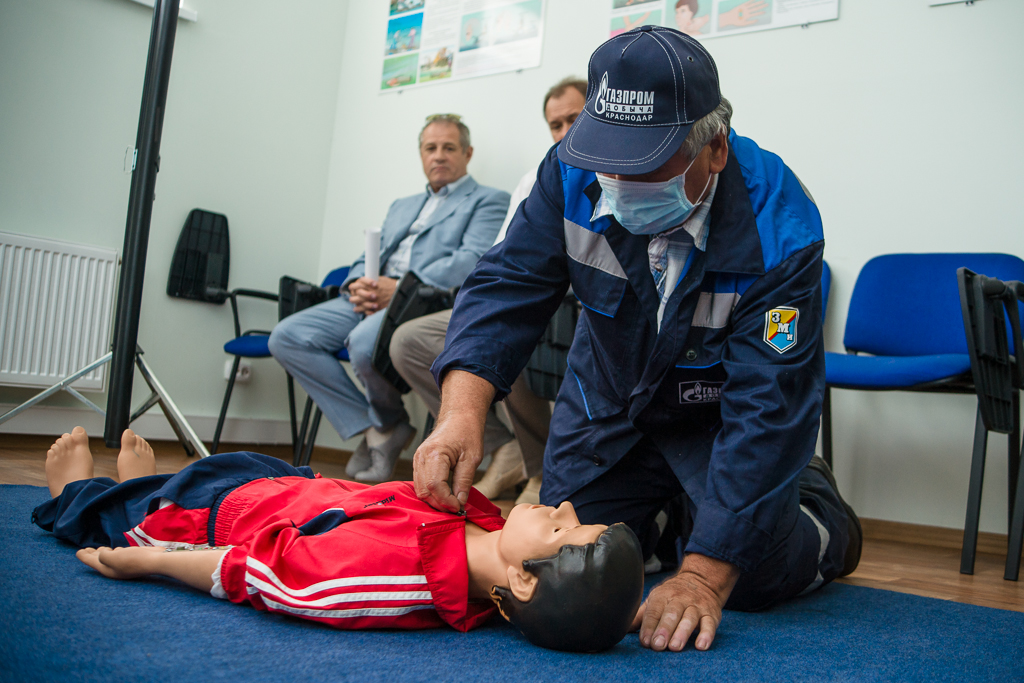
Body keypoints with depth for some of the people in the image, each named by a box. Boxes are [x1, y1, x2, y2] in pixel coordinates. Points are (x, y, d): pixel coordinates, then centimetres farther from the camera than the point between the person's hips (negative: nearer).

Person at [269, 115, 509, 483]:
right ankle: (372, 431, -10)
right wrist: (358, 285, 0)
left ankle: (388, 422, -4)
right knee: (287, 337, -13)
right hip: (372, 299, 7)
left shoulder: (489, 201, 10)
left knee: (365, 342, -37)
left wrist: (402, 287, -17)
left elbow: (472, 261, -7)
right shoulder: (402, 206, 33)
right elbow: (369, 257, 27)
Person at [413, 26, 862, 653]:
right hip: (609, 399, 4)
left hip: (718, 409, -3)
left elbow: (766, 407, -35)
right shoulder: (573, 173, -23)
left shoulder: (779, 230, -34)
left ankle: (816, 502, 20)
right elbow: (507, 287, -22)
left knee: (755, 579, -15)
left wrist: (704, 575, -40)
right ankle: (656, 519, 36)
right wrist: (463, 409, -42)